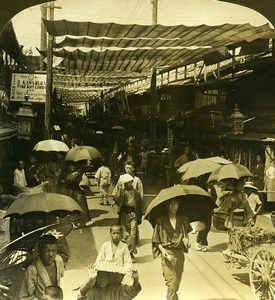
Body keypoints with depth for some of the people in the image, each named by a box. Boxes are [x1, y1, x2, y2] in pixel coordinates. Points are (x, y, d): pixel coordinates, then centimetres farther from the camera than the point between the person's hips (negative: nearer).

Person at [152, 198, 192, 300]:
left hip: (179, 253, 4)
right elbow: (156, 240, -2)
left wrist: (186, 239, -5)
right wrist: (162, 249, -16)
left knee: (177, 281, 14)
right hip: (167, 254, -4)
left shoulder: (182, 219, 3)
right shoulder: (161, 220, -8)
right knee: (171, 283, -11)